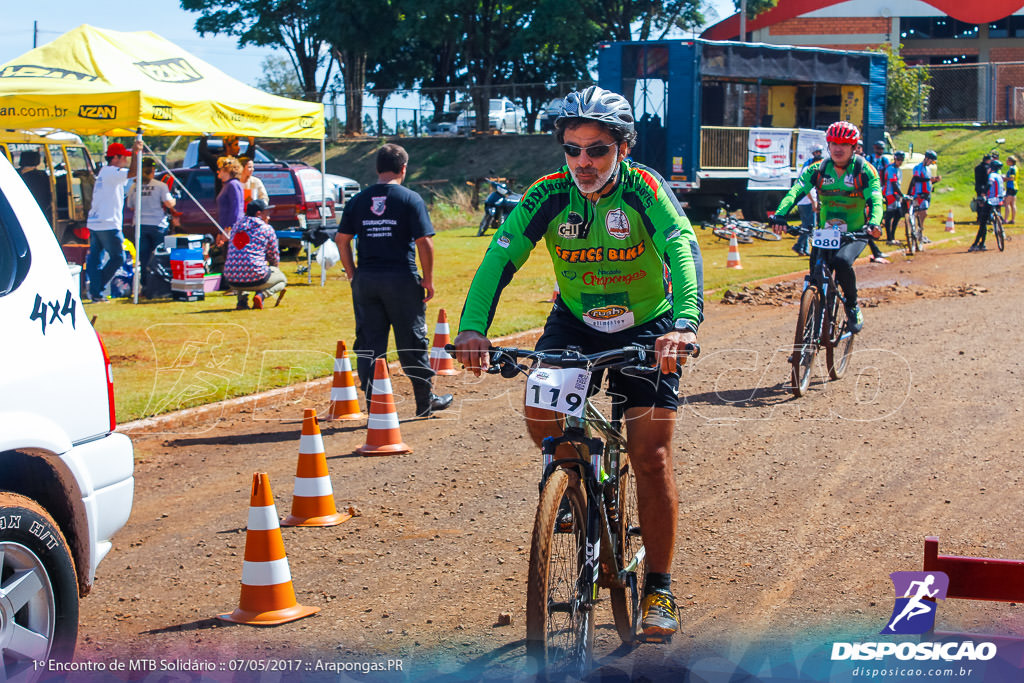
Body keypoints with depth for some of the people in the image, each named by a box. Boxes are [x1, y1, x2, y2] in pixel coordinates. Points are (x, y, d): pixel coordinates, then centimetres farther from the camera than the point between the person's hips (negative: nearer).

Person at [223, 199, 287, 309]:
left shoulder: (236, 226, 17)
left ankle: (242, 299, 12)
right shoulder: (267, 229, 2)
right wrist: (274, 268, 36)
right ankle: (261, 294, -5)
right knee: (282, 279, 26)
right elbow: (274, 257, 12)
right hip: (255, 278, -4)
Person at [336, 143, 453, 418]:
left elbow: (342, 239, 5)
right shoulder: (410, 199, -5)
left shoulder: (357, 201, 6)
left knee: (369, 344, 7)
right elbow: (424, 242, -10)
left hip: (365, 280, 3)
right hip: (402, 279, -3)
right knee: (412, 343, 8)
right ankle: (425, 401, 18)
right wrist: (428, 280, -2)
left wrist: (352, 273, 14)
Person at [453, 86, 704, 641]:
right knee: (540, 411, -23)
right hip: (575, 322, 3)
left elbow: (683, 252, -37)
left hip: (645, 328, -2)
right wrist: (472, 327, -40)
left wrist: (684, 324, -55)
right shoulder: (548, 196, -15)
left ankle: (659, 588, 5)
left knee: (651, 457, -8)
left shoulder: (644, 190, -22)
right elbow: (500, 258, -24)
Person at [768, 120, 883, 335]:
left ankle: (853, 306, -7)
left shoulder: (864, 170, -7)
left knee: (841, 261, -31)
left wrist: (874, 224, -40)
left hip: (855, 234, -3)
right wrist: (779, 215, -33)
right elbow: (796, 191, -14)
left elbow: (875, 200, -18)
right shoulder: (817, 170, -2)